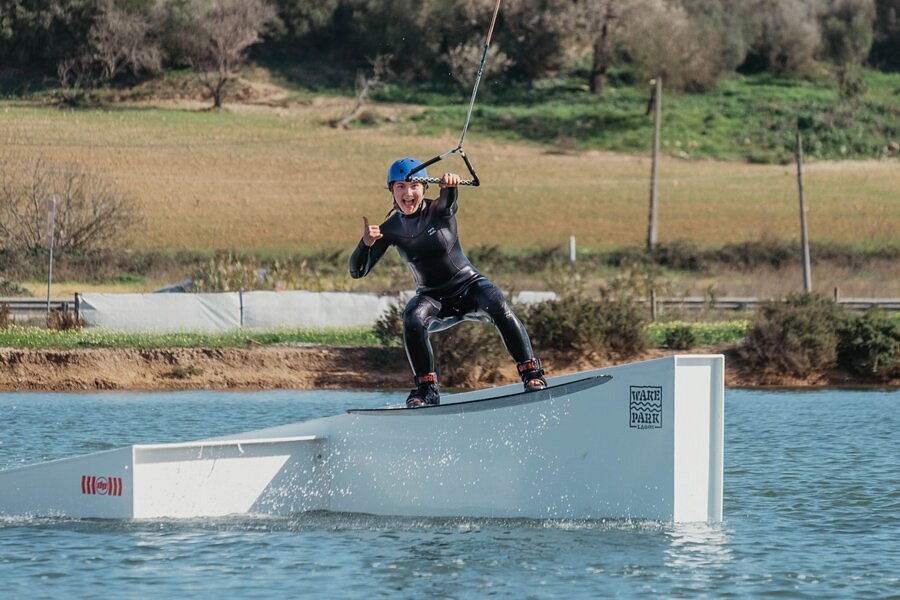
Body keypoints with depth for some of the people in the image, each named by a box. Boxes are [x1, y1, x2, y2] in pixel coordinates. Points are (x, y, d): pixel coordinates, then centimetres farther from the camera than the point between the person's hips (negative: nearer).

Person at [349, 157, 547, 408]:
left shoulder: (439, 211, -10)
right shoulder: (390, 228, -5)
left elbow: (448, 202, -36)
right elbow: (358, 272, -8)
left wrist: (450, 187, -60)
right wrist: (366, 243, -29)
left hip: (468, 285, -1)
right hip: (433, 298, 1)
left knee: (499, 309, -31)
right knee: (413, 320, -31)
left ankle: (531, 373, -23)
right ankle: (427, 389, -21)